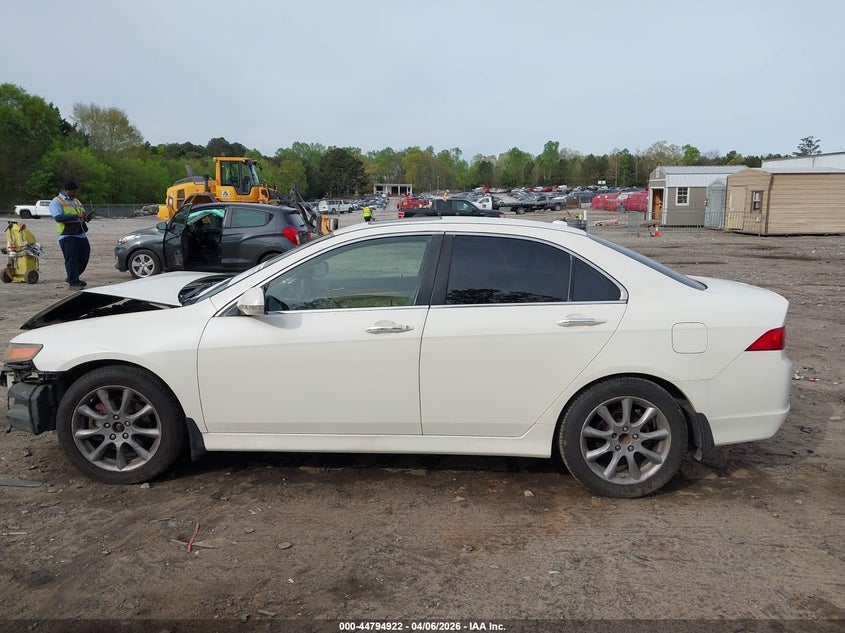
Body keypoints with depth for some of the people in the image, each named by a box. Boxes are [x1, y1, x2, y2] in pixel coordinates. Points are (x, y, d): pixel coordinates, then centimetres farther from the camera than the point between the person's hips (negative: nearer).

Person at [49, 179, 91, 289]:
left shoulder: (76, 201, 23)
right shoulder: (56, 202, -3)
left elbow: (82, 213, 32)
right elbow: (58, 217, -18)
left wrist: (86, 217, 6)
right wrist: (77, 216, -23)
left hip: (81, 235, 8)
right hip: (68, 236, -8)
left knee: (84, 257, 11)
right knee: (71, 259, -6)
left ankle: (72, 277, 29)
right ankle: (73, 283, 1)